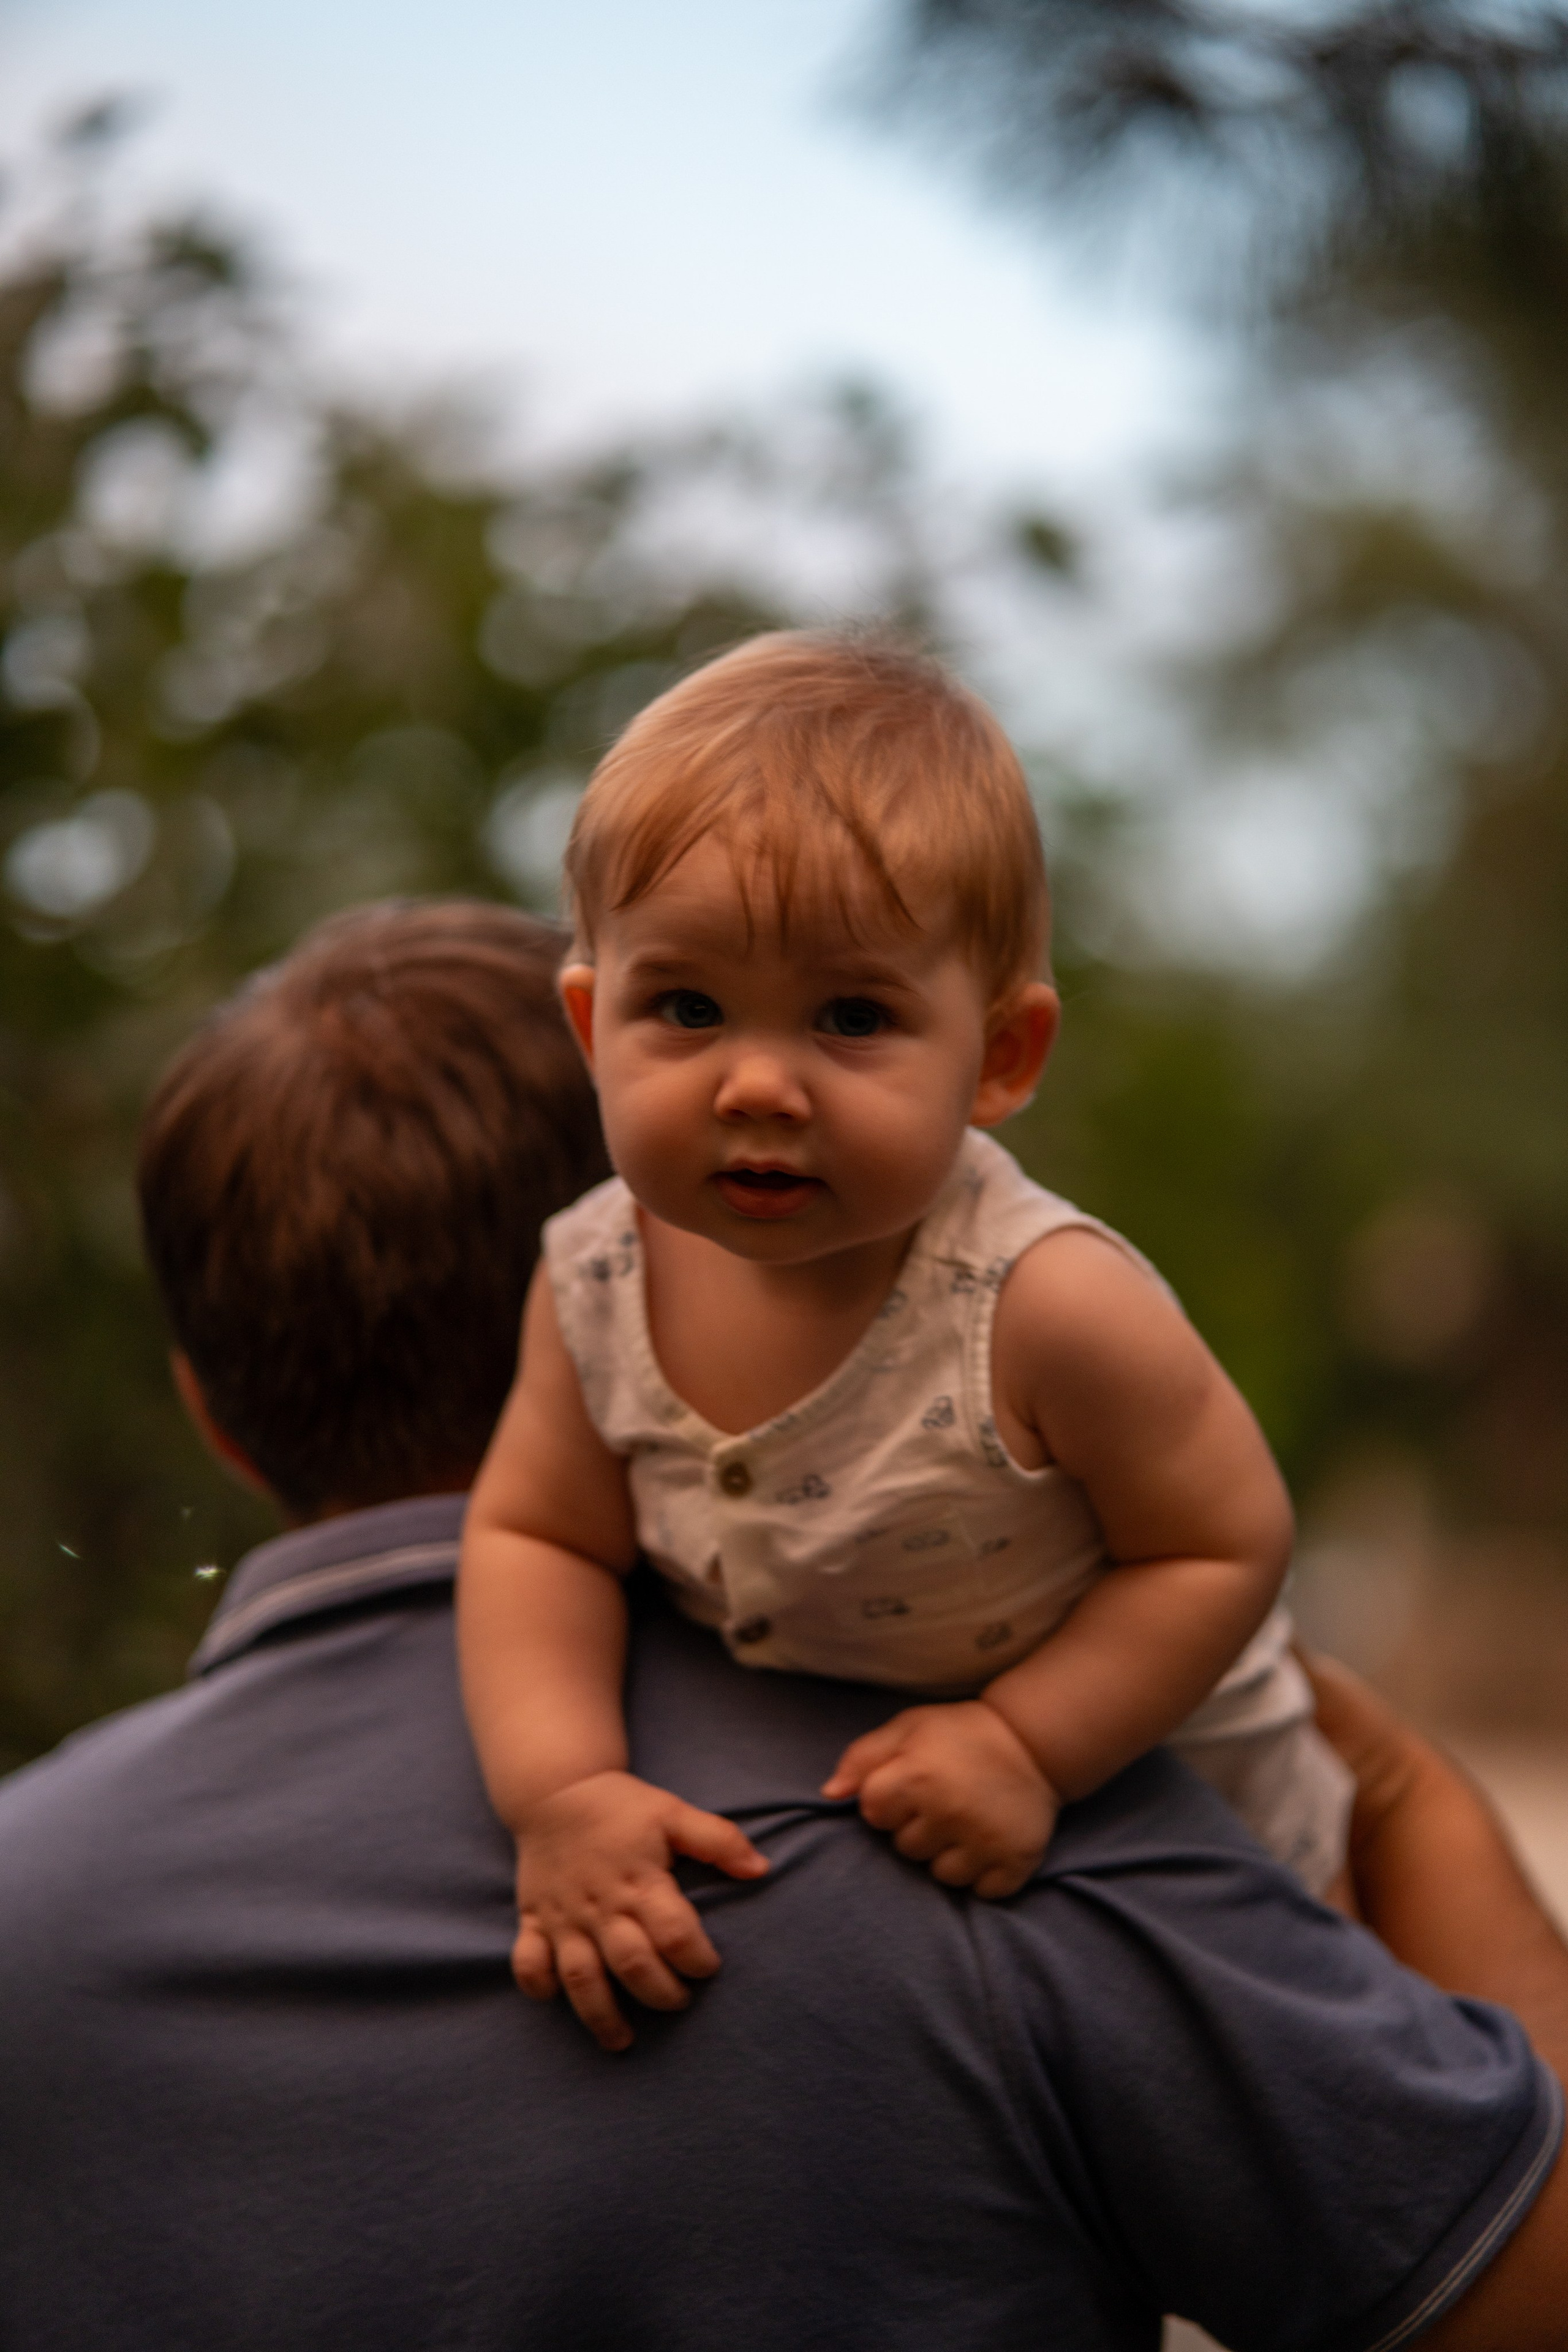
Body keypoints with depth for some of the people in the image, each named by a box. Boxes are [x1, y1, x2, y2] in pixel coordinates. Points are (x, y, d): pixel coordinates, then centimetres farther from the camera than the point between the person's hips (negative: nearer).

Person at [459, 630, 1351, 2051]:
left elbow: (1225, 1542, -25)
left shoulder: (1047, 1308, -36)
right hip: (797, 1823, 4)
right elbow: (536, 1536, -11)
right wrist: (559, 1793, -26)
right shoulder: (599, 1284, -22)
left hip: (1166, 1821, -3)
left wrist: (1027, 1741, -31)